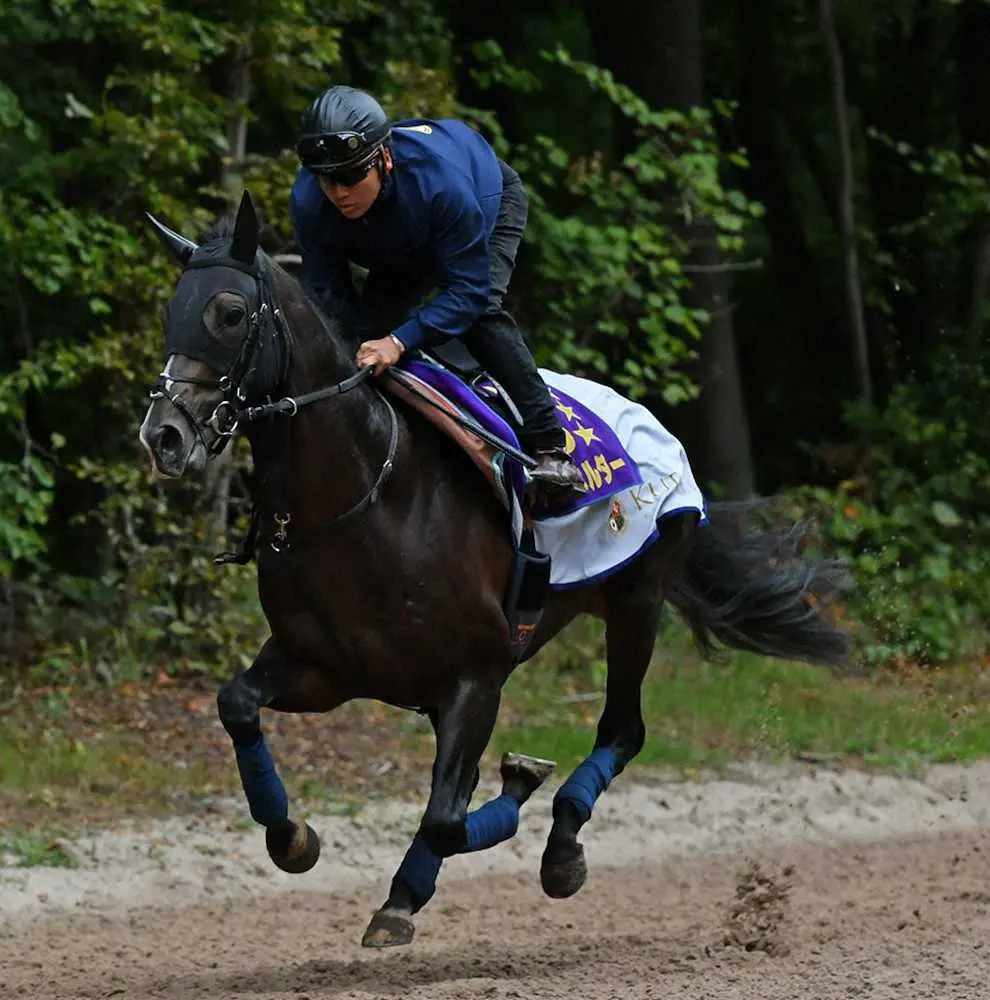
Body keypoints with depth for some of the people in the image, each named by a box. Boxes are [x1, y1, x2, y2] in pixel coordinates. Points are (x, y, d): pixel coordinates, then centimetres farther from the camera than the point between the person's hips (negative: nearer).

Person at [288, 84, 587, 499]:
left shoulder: (438, 179, -48)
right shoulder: (308, 201, -34)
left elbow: (468, 288, -43)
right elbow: (326, 292, -25)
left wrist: (400, 340, -54)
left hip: (491, 198, -5)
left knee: (481, 309, -27)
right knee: (371, 324, -9)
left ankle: (549, 448, -27)